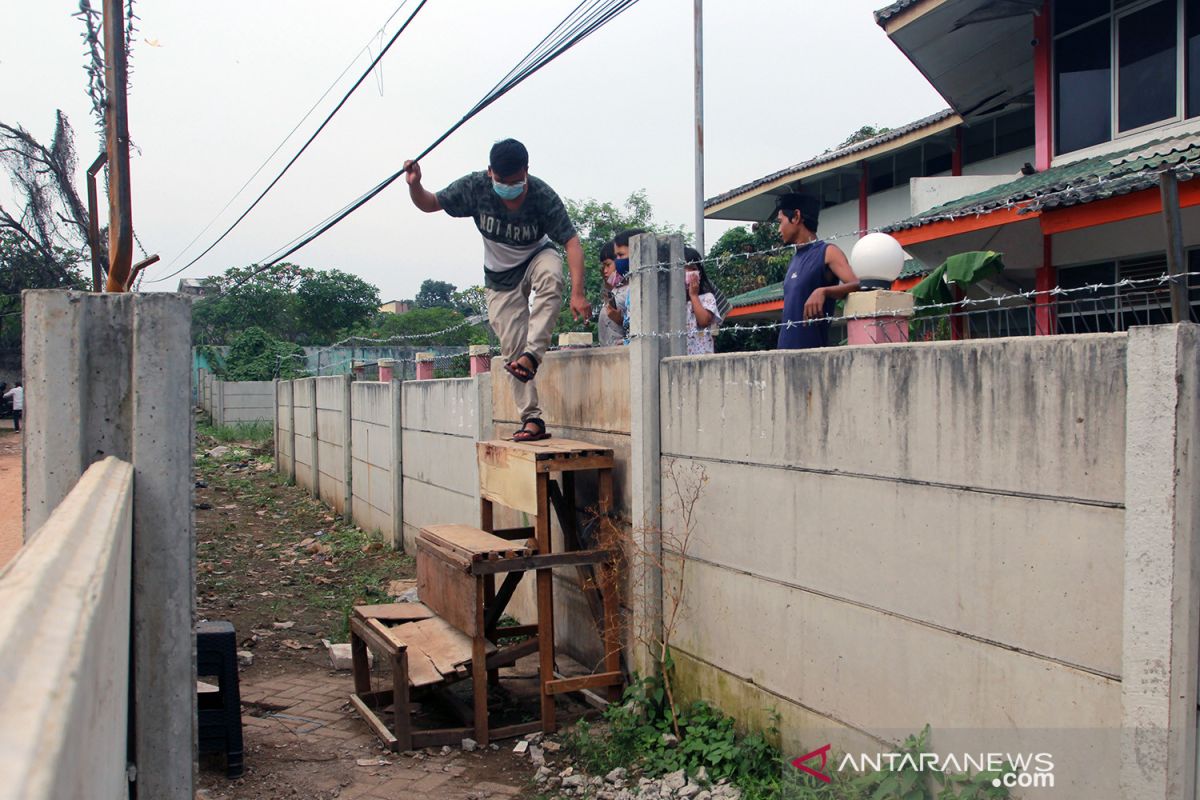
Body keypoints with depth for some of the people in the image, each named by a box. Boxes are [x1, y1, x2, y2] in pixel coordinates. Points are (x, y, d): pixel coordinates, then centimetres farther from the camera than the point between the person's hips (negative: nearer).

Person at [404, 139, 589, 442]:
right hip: (500, 276, 2)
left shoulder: (543, 196, -27)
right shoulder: (475, 187, -21)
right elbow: (430, 204, -9)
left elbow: (571, 241, -29)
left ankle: (532, 355, -38)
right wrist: (414, 185, -32)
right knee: (512, 348, -5)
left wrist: (577, 293, -39)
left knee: (551, 275, -39)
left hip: (536, 258, -2)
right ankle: (532, 419, 1)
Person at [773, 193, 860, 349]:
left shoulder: (828, 253, -5)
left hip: (812, 349, -7)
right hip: (786, 348, 7)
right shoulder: (795, 260, 18)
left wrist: (823, 291, -35)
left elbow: (857, 285, -18)